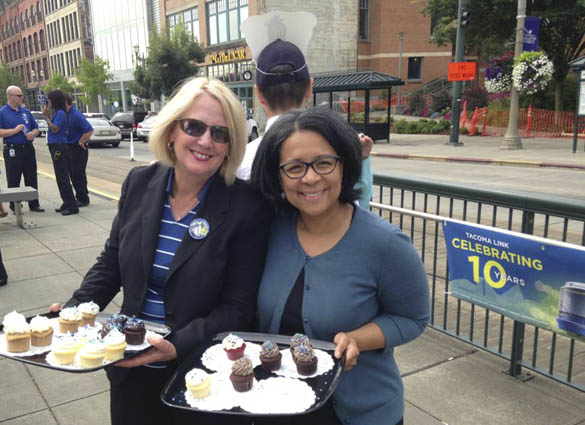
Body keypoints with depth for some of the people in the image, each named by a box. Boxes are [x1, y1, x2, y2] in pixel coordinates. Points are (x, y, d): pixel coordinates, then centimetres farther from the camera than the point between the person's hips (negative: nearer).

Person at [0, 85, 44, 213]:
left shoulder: (25, 111, 13)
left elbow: (36, 128, 16)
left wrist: (33, 134, -6)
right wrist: (15, 130, -18)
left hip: (28, 149, 5)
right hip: (12, 150, -5)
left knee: (32, 179, 8)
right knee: (13, 181, 3)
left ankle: (34, 204, 17)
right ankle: (14, 205, 12)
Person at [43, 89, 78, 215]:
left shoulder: (60, 113, -13)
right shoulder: (55, 112, 14)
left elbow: (54, 129, -17)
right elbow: (51, 128, 14)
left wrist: (46, 116, -11)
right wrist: (48, 114, 11)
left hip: (59, 147, -10)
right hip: (56, 147, 10)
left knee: (62, 178, -8)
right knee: (61, 177, 14)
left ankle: (72, 206, -5)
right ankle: (67, 204, 21)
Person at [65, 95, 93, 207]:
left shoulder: (76, 115, -19)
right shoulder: (66, 114, 8)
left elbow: (89, 130, -26)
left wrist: (80, 142, -17)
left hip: (78, 148, -9)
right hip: (69, 147, 9)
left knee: (78, 173, -5)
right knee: (72, 173, 14)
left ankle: (83, 199, 4)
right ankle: (79, 196, 25)